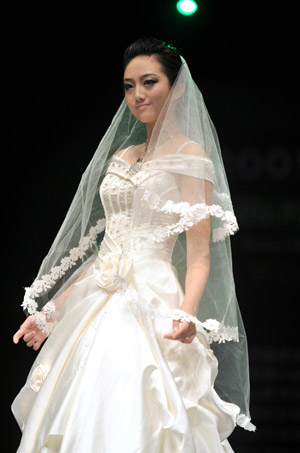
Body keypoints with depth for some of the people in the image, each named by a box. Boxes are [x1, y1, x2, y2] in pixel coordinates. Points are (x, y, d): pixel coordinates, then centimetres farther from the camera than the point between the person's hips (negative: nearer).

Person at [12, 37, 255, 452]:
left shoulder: (189, 155, -2)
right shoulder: (121, 157, 18)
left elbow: (199, 254, -9)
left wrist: (187, 313, -27)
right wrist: (51, 310, 17)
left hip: (150, 303, -7)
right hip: (96, 303, 7)